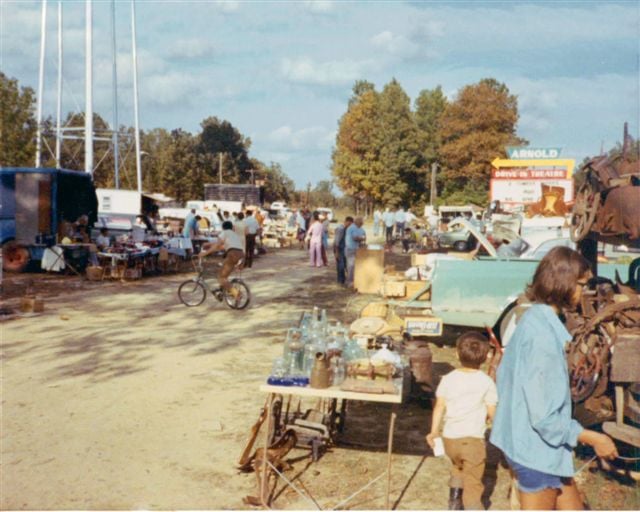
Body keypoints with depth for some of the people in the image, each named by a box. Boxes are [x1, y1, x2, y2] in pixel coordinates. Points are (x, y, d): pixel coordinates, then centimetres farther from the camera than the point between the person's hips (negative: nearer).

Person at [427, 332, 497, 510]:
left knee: (458, 467, 31)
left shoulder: (448, 379, 1)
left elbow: (439, 406, 0)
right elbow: (492, 413, -4)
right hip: (473, 438, -4)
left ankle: (454, 502, 32)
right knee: (472, 483, 5)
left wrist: (434, 431, 7)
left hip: (449, 437, 4)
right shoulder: (486, 382, -5)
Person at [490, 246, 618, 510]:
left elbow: (503, 374, 14)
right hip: (537, 449, -9)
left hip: (524, 440, 9)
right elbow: (544, 416, -26)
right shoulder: (543, 333, -25)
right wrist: (592, 438, -15)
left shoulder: (532, 319, 4)